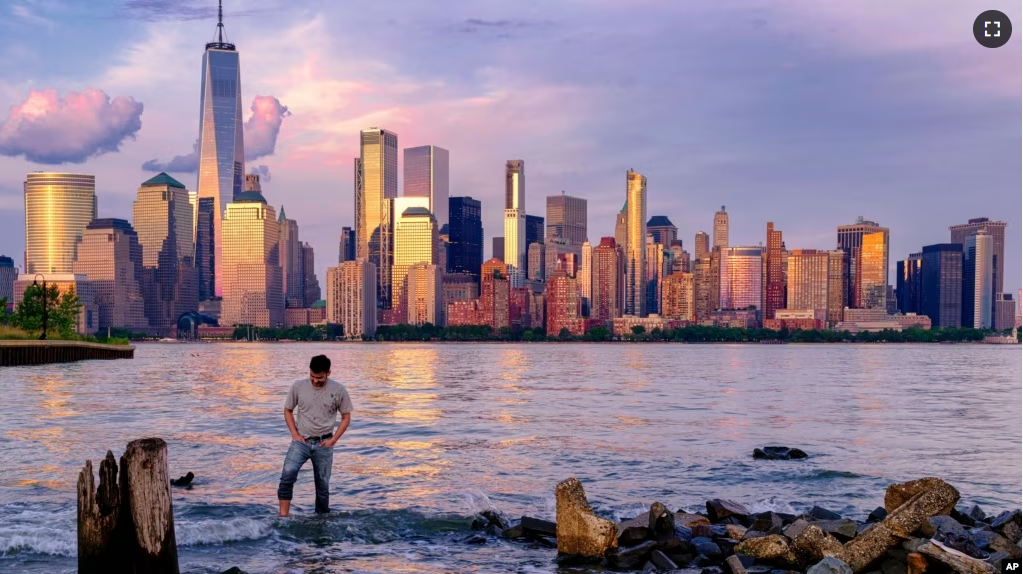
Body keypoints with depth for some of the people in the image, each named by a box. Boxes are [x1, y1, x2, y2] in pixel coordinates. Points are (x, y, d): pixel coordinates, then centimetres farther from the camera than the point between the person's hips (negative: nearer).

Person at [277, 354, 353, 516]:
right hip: (301, 441, 0)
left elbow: (346, 417, 4)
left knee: (323, 484, 6)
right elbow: (288, 410, 10)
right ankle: (283, 517, -21)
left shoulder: (339, 390, -5)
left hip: (323, 444, 0)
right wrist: (294, 434, -2)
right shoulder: (298, 386, -4)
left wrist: (333, 440, -5)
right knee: (288, 474, -21)